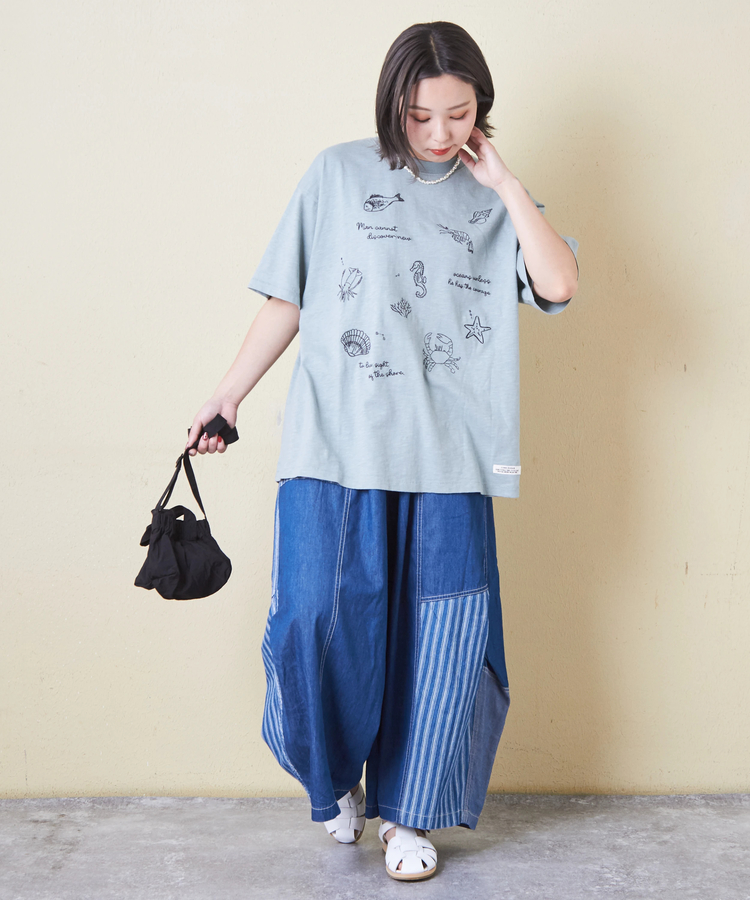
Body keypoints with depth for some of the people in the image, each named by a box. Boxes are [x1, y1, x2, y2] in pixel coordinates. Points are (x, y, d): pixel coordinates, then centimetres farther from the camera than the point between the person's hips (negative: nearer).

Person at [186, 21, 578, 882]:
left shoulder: (492, 199, 12)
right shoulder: (338, 174, 7)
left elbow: (559, 284, -4)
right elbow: (287, 300, 9)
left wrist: (506, 184, -1)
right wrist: (228, 394, 6)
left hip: (446, 457, 2)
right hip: (336, 446, -1)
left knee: (437, 637, 3)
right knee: (317, 617, -9)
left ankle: (406, 813, 22)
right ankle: (336, 779, 21)